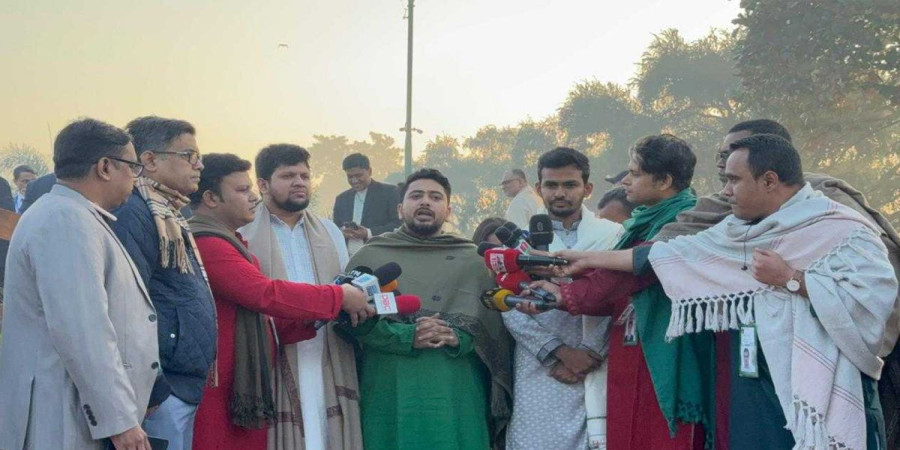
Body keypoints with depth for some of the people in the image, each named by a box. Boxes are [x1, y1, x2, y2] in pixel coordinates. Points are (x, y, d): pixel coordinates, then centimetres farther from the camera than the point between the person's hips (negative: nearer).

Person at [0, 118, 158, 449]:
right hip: (63, 422, -10)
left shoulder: (77, 218, 17)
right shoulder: (66, 221, -16)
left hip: (82, 415, 10)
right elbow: (82, 332, -24)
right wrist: (119, 420, -23)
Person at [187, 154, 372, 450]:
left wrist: (313, 318, 2)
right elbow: (265, 293, -22)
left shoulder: (229, 244, 21)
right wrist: (338, 297, -12)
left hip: (245, 396, 10)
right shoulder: (206, 244, -13)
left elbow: (264, 322, 18)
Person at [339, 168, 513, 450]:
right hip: (390, 398, -1)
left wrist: (459, 338, -15)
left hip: (457, 400, 1)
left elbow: (494, 328, 5)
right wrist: (406, 336, -15)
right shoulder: (371, 257, 9)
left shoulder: (471, 261, 13)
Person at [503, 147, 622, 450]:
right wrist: (560, 353, -8)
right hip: (541, 376, 1)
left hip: (599, 375, 0)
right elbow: (512, 310, 2)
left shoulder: (614, 236, 8)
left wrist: (591, 353, -8)